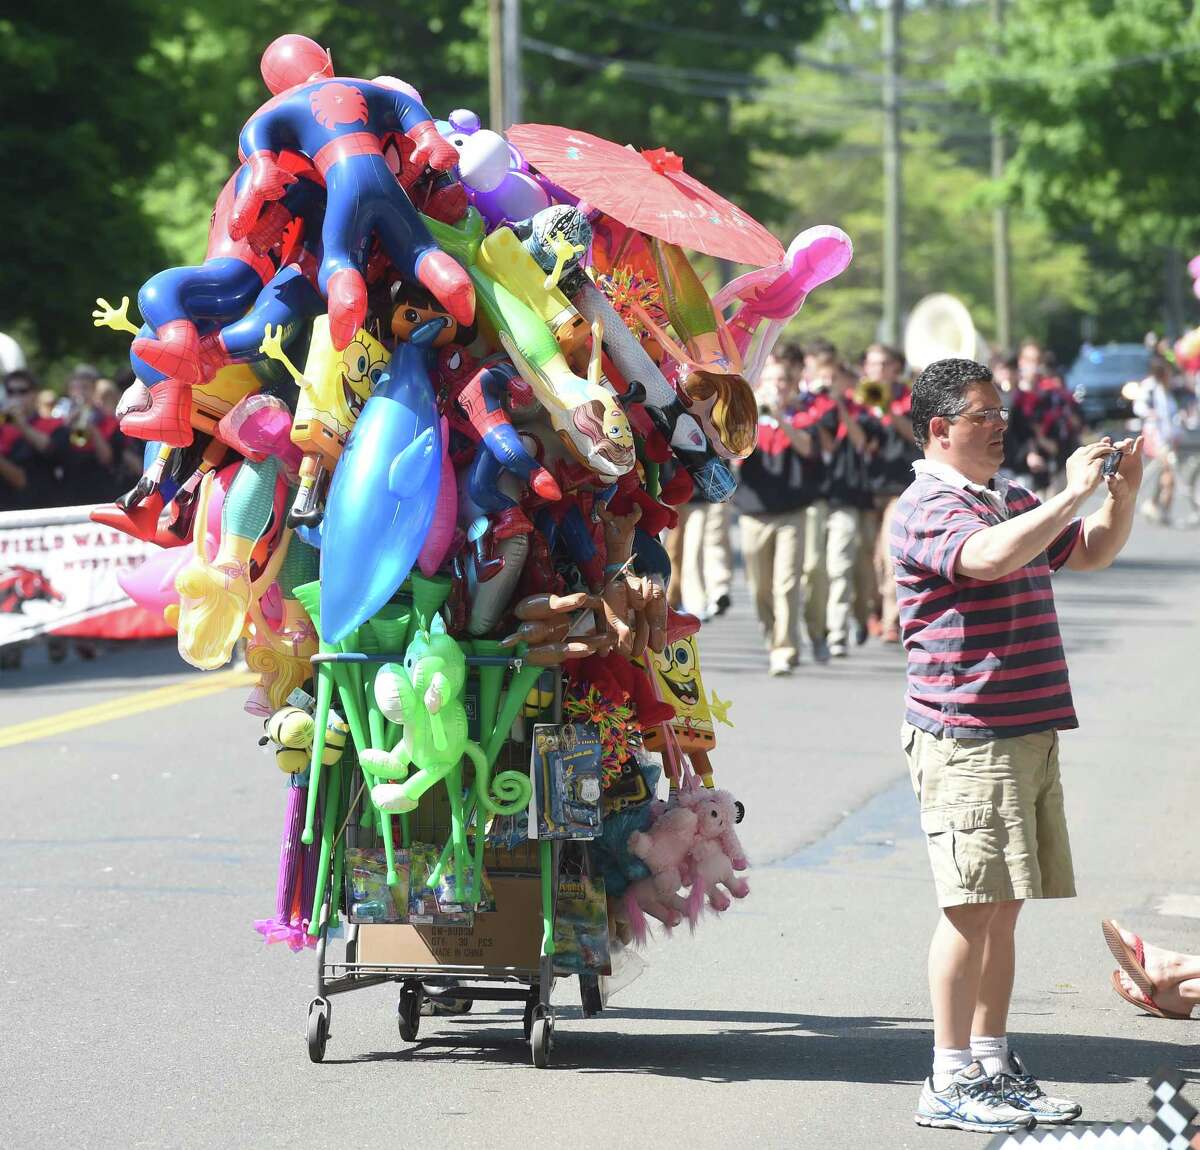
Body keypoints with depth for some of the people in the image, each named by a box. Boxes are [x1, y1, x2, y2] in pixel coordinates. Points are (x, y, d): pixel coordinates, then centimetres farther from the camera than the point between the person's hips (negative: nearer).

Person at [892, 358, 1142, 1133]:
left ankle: (992, 1065, 17)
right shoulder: (929, 510, -11)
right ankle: (951, 1082, -4)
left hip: (1030, 734, 9)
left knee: (1003, 908, 11)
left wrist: (1124, 493, 10)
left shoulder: (1011, 501, 19)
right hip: (966, 741, -9)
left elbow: (1092, 553, 28)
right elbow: (992, 556, -30)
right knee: (973, 908, -8)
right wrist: (1074, 492, -24)